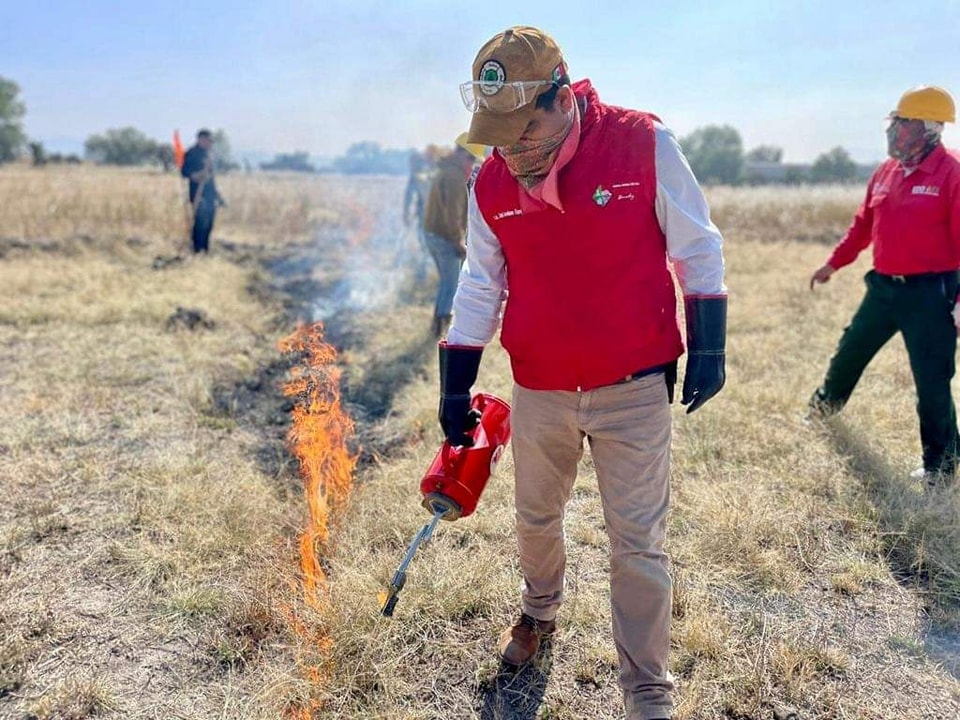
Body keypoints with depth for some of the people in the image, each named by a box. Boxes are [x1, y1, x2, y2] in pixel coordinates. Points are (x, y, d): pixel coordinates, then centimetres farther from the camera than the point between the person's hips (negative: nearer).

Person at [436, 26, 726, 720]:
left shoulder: (644, 145, -15)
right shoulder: (491, 184, -5)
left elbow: (698, 250, -3)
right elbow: (480, 290, 4)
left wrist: (708, 346, -2)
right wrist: (455, 388, 6)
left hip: (634, 390, -3)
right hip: (539, 394, 4)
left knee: (638, 543, 3)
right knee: (536, 518, 20)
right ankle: (540, 610, 51)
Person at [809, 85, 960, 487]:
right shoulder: (885, 173, 7)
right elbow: (864, 224, 19)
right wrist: (834, 263, 23)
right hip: (884, 287, 7)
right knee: (850, 351, 22)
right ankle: (828, 402, 50)